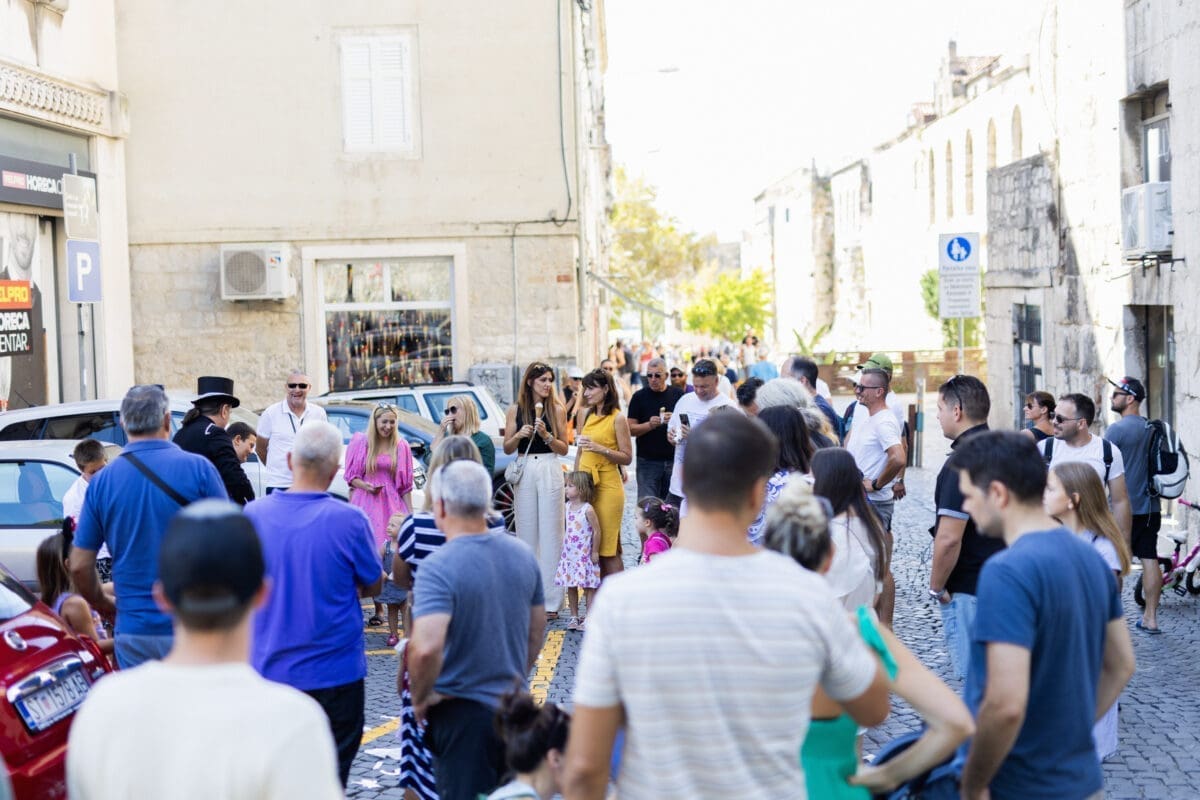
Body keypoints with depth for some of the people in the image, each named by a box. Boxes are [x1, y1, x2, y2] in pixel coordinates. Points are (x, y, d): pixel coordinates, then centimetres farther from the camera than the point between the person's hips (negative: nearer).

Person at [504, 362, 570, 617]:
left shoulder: (557, 409, 4)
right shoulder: (516, 409, 6)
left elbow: (564, 449, 4)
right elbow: (507, 448, 8)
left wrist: (546, 435, -13)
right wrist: (519, 435, -11)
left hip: (550, 470, -1)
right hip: (524, 470, 1)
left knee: (550, 532, -2)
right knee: (526, 532, 4)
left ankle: (551, 599, 0)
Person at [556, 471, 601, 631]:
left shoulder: (588, 509, -15)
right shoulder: (568, 506, 6)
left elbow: (596, 531, -12)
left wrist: (595, 552, -10)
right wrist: (564, 540, 14)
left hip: (584, 554, -7)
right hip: (569, 554, 7)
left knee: (588, 587, 0)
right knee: (571, 586, 10)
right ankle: (574, 616, 20)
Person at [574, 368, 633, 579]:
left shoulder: (617, 418, -7)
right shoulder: (585, 414, 11)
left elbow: (627, 458, -9)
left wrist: (599, 448, -20)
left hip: (607, 485, -6)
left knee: (608, 548, -4)